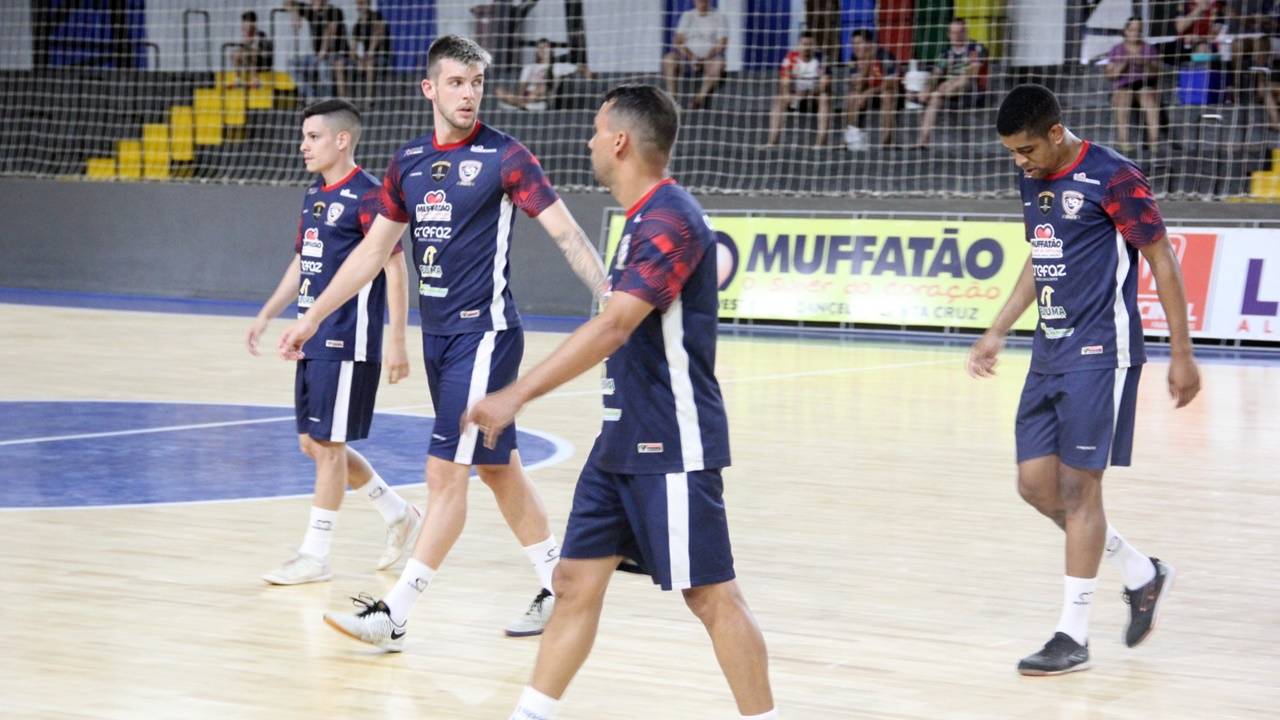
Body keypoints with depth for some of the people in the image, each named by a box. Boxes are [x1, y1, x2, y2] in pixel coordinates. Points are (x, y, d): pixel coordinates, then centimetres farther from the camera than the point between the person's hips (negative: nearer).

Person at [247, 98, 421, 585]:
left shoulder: (367, 196, -12)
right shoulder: (314, 196, 14)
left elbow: (395, 268, -15)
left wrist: (397, 340, -18)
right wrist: (266, 316, 16)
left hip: (348, 341, -9)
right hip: (315, 340, 9)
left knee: (327, 443, -4)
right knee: (312, 443, 12)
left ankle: (315, 555, 3)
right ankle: (398, 514, 27)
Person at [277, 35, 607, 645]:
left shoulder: (503, 156, -9)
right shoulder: (409, 161, 9)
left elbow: (566, 233, -13)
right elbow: (374, 249, 16)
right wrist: (313, 317, 16)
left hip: (484, 331, -7)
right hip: (437, 334, 7)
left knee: (447, 472, -7)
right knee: (499, 468, 13)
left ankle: (394, 617, -7)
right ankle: (558, 588, 24)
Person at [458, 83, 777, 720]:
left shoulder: (669, 219, -18)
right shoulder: (644, 217, 13)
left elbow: (612, 328, -28)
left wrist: (517, 395, -32)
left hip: (671, 446, -10)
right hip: (623, 440, 10)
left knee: (710, 594, -4)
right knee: (577, 579, 9)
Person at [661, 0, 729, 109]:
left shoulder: (720, 17, 6)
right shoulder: (687, 16, 13)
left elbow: (722, 44, -4)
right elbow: (679, 41, 3)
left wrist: (706, 58, -20)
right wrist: (691, 57, -16)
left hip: (710, 57, -2)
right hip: (687, 58, 2)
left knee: (718, 62, -37)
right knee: (668, 58, -28)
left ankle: (700, 98, -46)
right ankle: (671, 95, -38)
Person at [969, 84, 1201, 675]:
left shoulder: (1111, 177, -13)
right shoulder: (1033, 181, 10)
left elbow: (1162, 260, -10)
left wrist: (1181, 354, -11)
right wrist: (997, 332, 20)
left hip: (1099, 354, -8)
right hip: (1049, 355, 8)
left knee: (1077, 485, -6)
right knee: (1036, 483, 6)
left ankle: (1074, 635, 1)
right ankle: (1143, 575, 24)